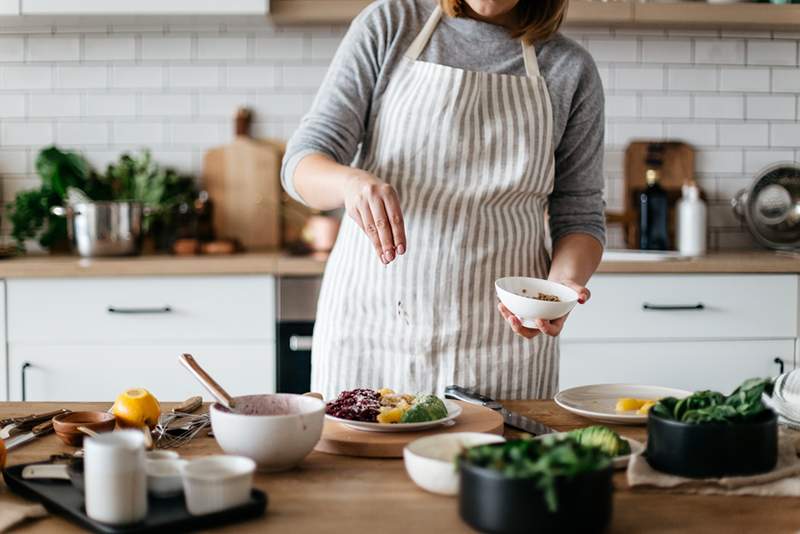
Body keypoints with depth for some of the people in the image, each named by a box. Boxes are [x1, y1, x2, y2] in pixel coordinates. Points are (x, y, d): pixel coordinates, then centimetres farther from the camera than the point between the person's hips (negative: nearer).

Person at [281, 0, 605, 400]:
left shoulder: (570, 68, 2)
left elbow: (579, 215, 5)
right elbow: (303, 162, -5)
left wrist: (563, 281, -17)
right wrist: (351, 181, -29)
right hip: (372, 319, 0)